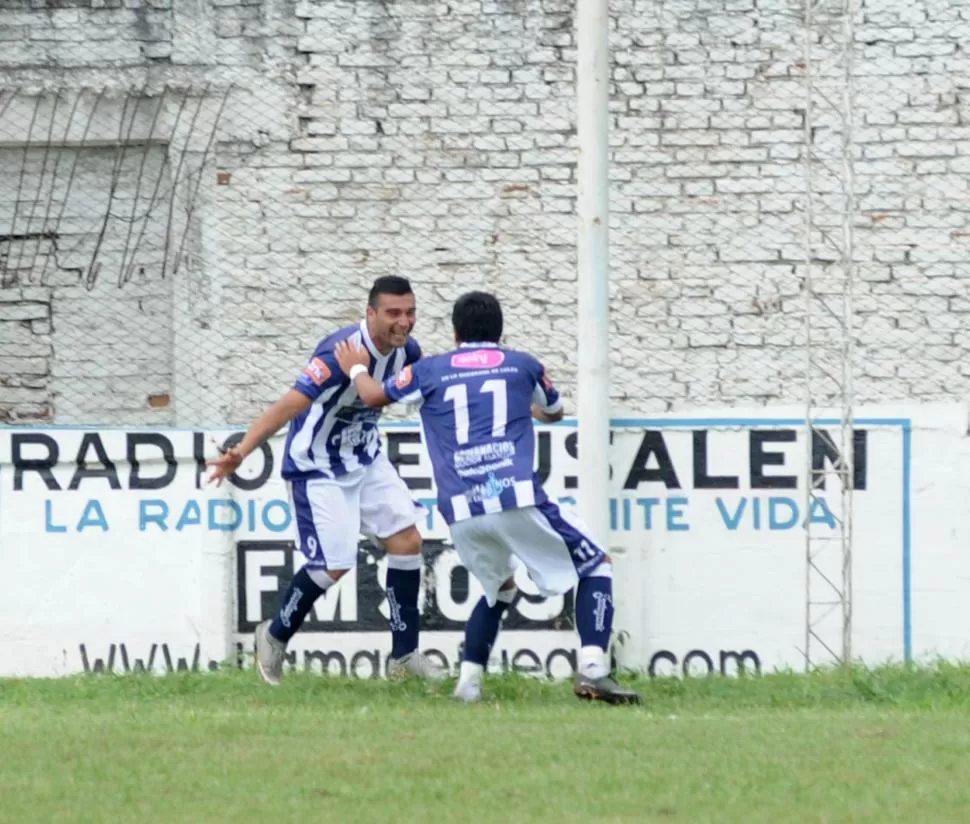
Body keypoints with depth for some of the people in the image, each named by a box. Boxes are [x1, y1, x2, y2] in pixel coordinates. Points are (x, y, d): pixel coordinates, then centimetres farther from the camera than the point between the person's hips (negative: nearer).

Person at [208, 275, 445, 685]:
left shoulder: (406, 351, -7)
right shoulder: (342, 353, -31)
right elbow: (288, 406, -38)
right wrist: (241, 452, -48)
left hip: (367, 461, 8)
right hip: (319, 470, -7)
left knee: (407, 542, 0)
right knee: (333, 566, -8)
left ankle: (404, 655, 10)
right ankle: (275, 636, 19)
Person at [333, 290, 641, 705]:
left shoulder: (429, 371, 15)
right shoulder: (523, 365, 15)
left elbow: (373, 396, 30)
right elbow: (554, 412, 35)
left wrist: (357, 369, 53)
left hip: (461, 511, 3)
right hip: (517, 497, -3)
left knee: (499, 588, 27)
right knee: (594, 565, 10)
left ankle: (469, 680, 14)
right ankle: (592, 669, -7)